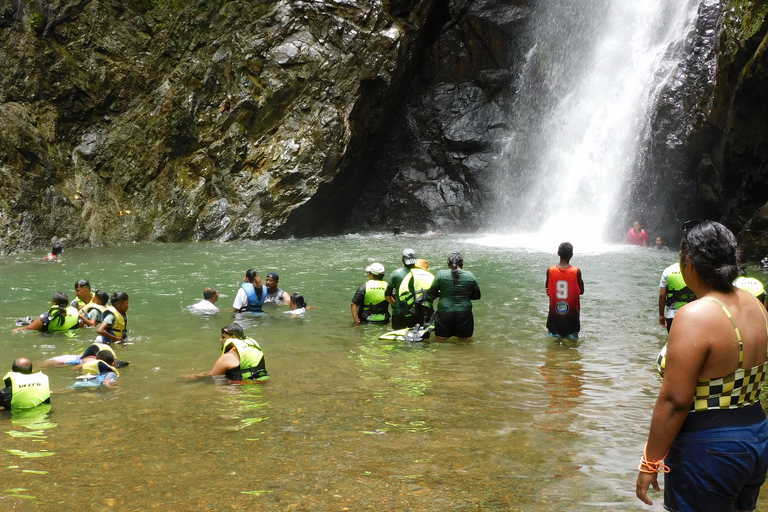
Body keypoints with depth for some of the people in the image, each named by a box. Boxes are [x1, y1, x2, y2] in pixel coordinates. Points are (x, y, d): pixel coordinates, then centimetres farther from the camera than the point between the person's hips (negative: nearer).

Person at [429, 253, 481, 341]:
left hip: (444, 313, -1)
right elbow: (477, 296, 10)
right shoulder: (470, 276, 0)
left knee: (441, 340, 12)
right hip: (464, 313, 1)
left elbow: (432, 294, 3)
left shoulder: (441, 274, -4)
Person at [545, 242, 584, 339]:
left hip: (554, 312, 1)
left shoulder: (550, 271, -10)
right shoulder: (576, 271, -15)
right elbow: (581, 291, -3)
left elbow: (547, 291, 0)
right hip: (571, 313, -1)